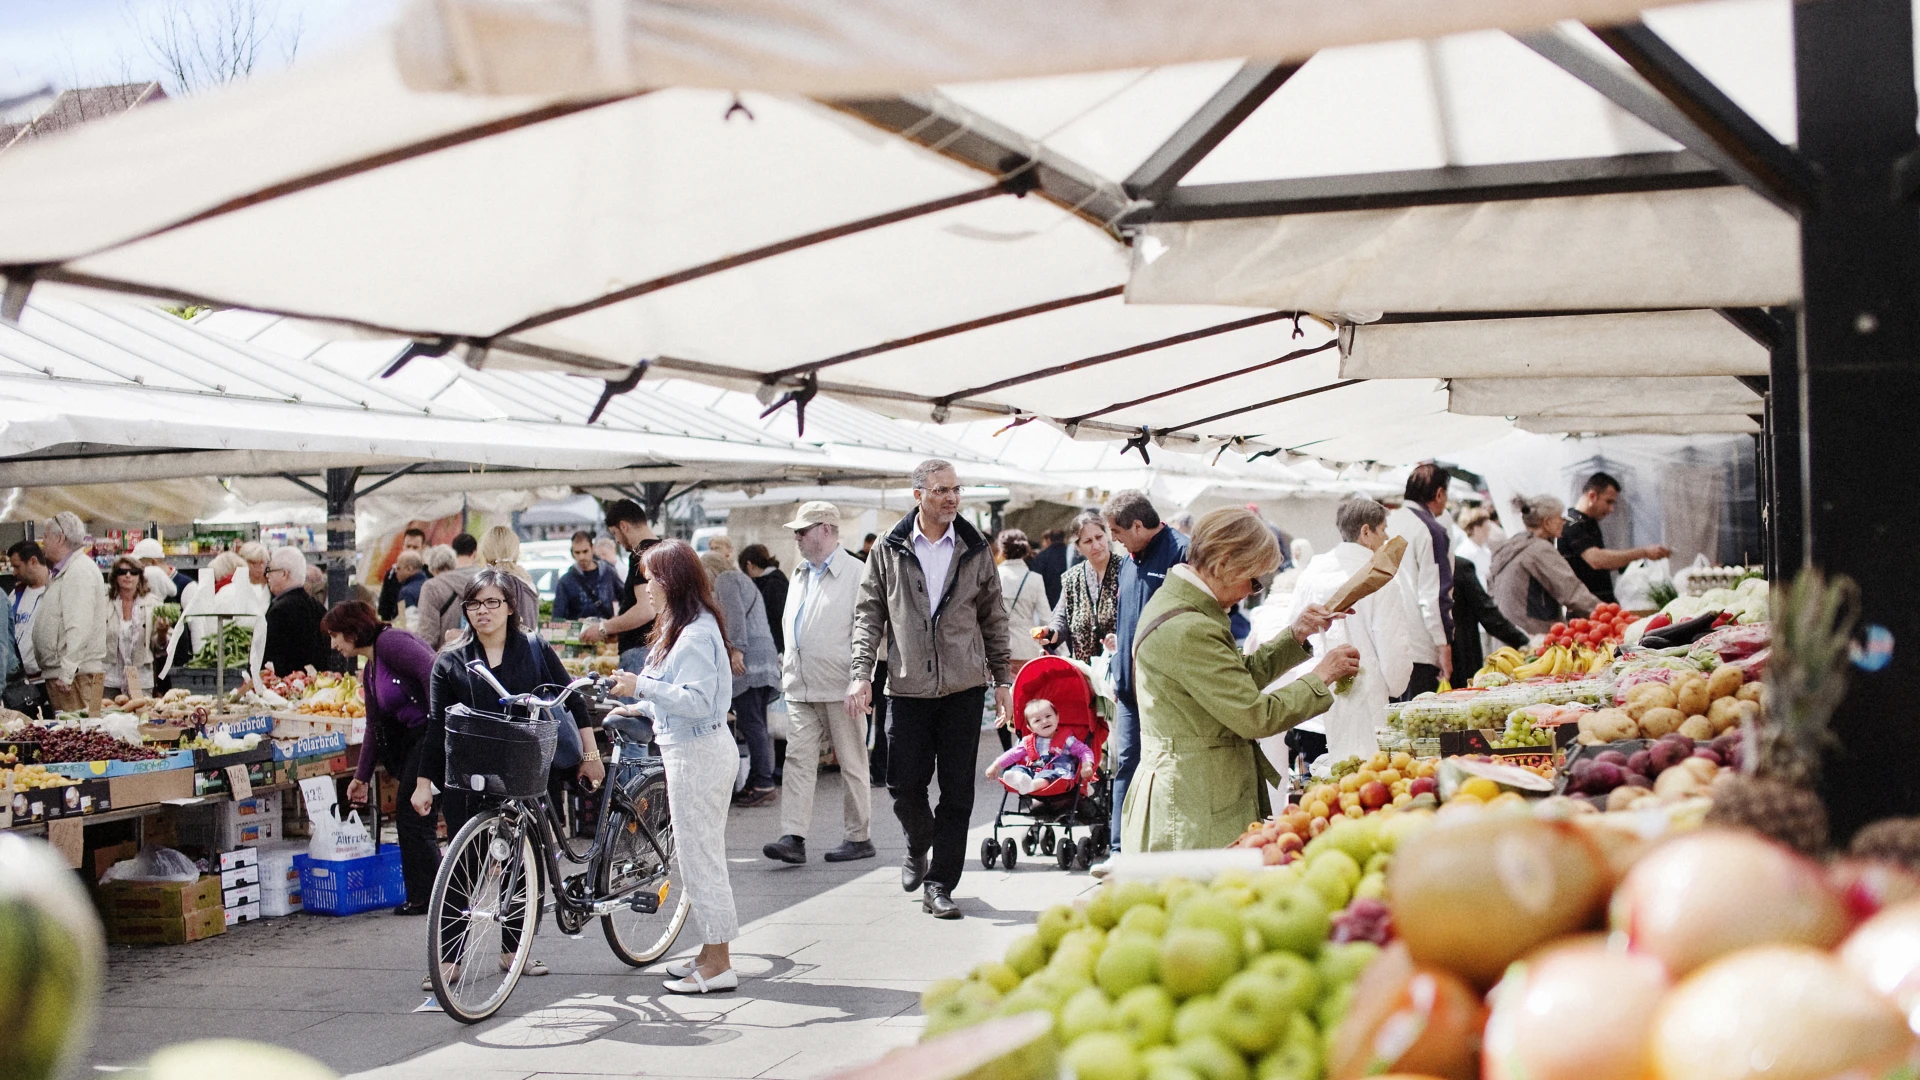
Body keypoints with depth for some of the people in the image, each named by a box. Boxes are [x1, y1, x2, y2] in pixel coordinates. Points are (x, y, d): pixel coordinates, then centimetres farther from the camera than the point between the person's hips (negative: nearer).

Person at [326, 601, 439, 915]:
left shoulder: (390, 641, -9)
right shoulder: (369, 672, 21)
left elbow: (432, 672, -22)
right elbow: (375, 728, 26)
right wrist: (361, 777, 27)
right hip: (417, 739, 10)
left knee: (412, 814, -4)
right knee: (409, 815, 11)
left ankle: (424, 897, 4)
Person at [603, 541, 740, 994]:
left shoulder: (696, 634, -19)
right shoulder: (679, 626, 15)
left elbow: (697, 702, -26)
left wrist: (644, 685, -27)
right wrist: (640, 709, 19)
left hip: (698, 753, -11)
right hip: (687, 749, 11)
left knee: (699, 855, -4)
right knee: (694, 854, 16)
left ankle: (718, 965, 3)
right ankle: (711, 953, 24)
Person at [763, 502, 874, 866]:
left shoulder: (855, 573, -7)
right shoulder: (800, 574, 16)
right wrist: (786, 668, 16)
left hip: (839, 688, -7)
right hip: (800, 687, 7)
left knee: (852, 764, 4)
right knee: (798, 759, -2)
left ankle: (859, 837, 13)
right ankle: (793, 837, -6)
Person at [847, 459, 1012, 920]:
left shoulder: (975, 550, 6)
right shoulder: (888, 551, 2)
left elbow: (993, 619, 12)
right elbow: (869, 614, 4)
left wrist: (1003, 679, 9)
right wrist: (862, 674, -6)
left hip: (963, 689, 1)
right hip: (908, 687, -1)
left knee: (957, 792, 0)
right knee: (905, 784, 0)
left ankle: (939, 885, 10)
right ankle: (919, 846, 32)